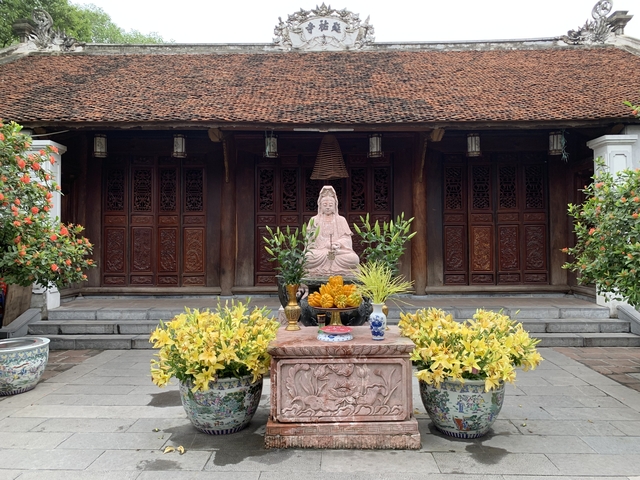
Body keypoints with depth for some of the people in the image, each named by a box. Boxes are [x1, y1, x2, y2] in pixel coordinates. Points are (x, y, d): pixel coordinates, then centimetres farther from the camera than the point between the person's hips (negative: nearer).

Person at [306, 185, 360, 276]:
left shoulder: (341, 220, 18)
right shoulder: (314, 220, 17)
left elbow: (347, 238, 8)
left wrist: (339, 243, -17)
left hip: (339, 250, 1)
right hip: (318, 250, -1)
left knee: (353, 258, -30)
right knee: (307, 258, -35)